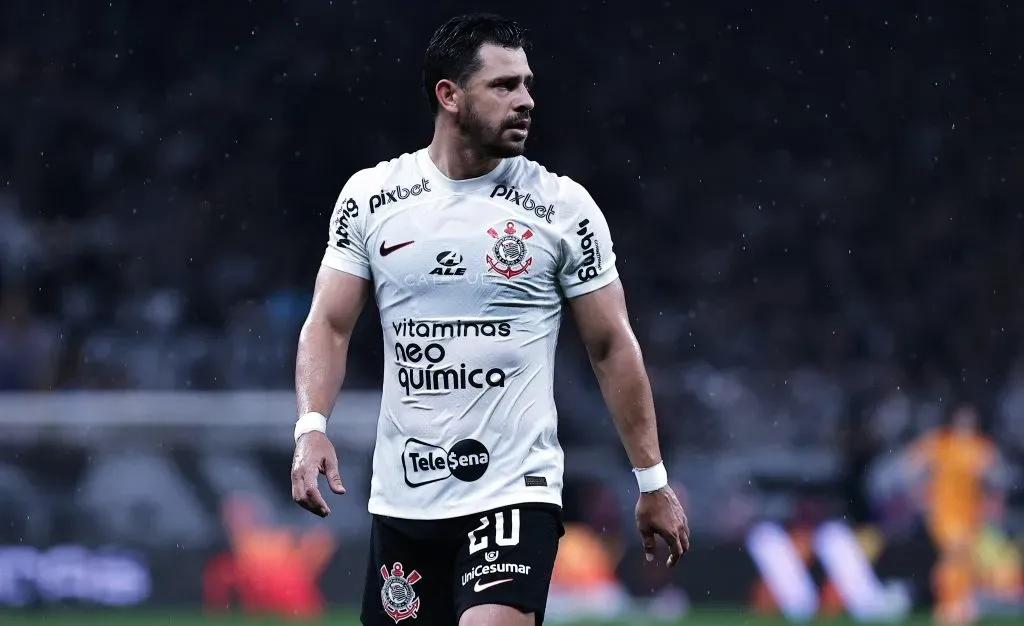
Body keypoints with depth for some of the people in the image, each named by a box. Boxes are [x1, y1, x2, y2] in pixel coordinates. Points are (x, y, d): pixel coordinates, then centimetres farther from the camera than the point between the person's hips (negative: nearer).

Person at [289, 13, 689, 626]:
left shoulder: (563, 207, -2)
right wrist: (312, 427, -13)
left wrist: (653, 481, 3)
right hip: (402, 500, 3)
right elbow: (329, 325, 4)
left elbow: (612, 346, 4)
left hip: (515, 490, -3)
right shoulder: (370, 196, 3)